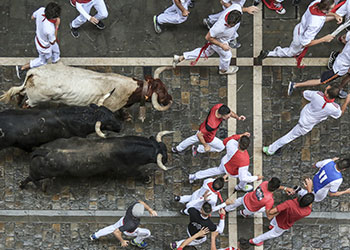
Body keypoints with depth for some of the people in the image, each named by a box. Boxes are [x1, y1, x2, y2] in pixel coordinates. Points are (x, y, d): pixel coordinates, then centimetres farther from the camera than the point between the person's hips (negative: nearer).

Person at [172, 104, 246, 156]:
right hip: (207, 137, -7)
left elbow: (230, 112, -8)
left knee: (194, 138, 36)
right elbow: (199, 135, -35)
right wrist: (205, 146, -22)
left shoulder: (219, 106, -31)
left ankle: (178, 149, 60)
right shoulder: (212, 125, -49)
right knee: (221, 147, 21)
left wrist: (237, 117, -26)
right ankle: (198, 149, 34)